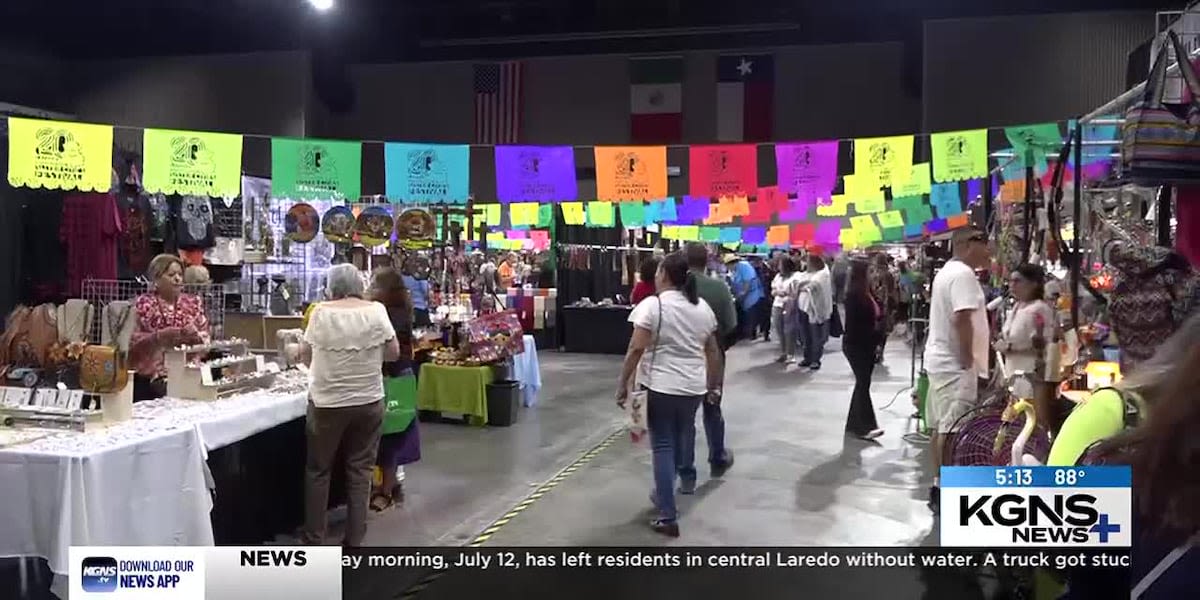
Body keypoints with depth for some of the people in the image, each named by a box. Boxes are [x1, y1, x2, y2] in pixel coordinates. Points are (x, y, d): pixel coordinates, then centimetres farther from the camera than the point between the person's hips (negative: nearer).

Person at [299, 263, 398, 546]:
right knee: (360, 470, 10)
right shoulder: (376, 311, -4)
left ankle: (313, 538, 22)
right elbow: (394, 353, 0)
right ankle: (354, 540, 15)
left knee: (318, 470, 14)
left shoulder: (321, 313, -7)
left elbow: (306, 355, 2)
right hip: (368, 402, 1)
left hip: (327, 403, -1)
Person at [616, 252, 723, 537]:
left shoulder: (652, 306, -12)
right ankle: (687, 479, 51)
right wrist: (713, 385, 19)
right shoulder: (703, 307, 6)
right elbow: (713, 351, 11)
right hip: (693, 386, 6)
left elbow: (636, 349, -17)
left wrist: (623, 384, -9)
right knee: (685, 430, 30)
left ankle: (668, 516, -1)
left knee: (663, 446, 0)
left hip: (660, 386, -5)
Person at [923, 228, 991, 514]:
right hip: (955, 364, -11)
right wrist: (968, 360, -19)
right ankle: (945, 490, -3)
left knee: (941, 426, 14)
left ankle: (939, 485, 21)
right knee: (952, 429, -7)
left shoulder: (948, 271, 17)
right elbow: (962, 319, -25)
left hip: (941, 360, 11)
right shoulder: (963, 274, -17)